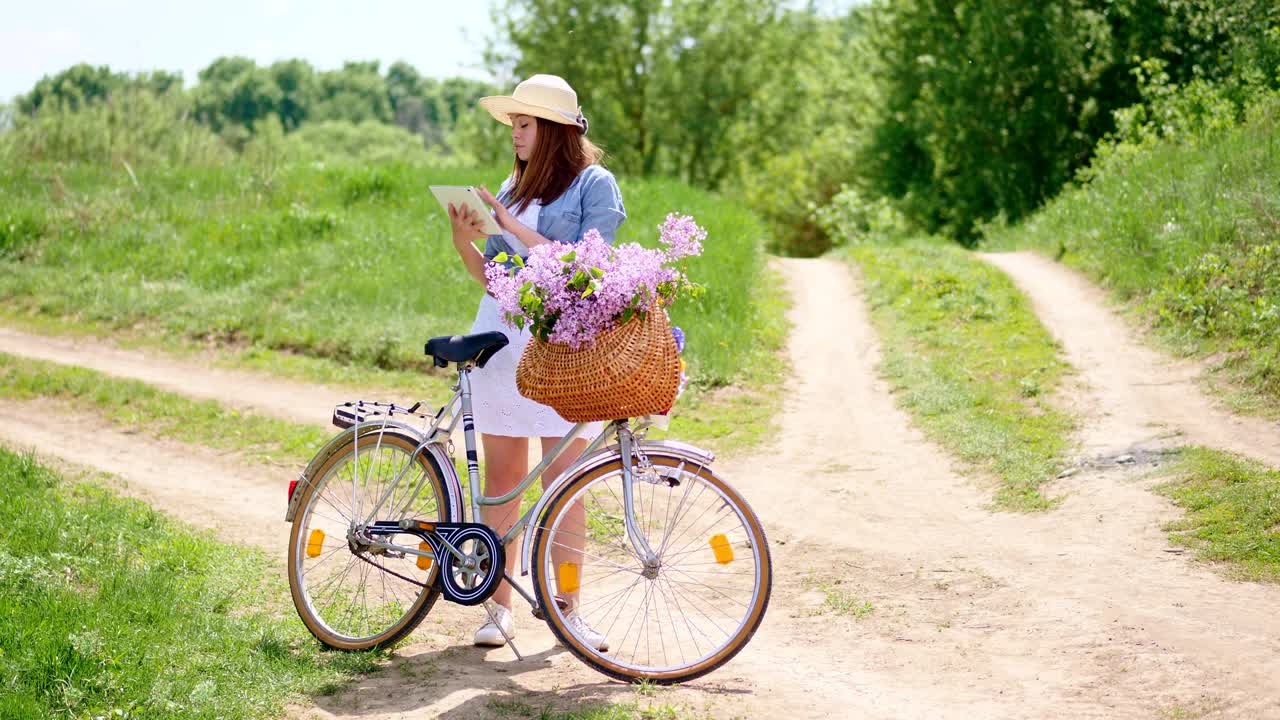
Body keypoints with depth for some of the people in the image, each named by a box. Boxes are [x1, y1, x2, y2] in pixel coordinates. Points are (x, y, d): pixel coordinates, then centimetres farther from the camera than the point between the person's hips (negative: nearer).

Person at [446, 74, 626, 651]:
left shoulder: (594, 184, -2)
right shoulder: (513, 187, 16)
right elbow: (491, 275, 14)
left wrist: (513, 227, -15)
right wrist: (465, 240, -4)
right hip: (502, 338, 5)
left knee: (563, 482, -4)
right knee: (502, 479, 5)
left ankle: (566, 608, 5)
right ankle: (499, 607, 12)